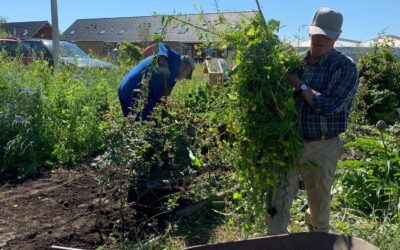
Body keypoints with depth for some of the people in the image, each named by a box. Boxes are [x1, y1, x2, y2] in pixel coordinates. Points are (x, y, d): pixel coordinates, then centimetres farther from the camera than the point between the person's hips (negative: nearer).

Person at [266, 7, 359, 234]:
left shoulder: (346, 67, -8)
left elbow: (330, 106, -20)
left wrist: (300, 85, -16)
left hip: (321, 148, -3)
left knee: (319, 207, 15)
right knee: (276, 205, 4)